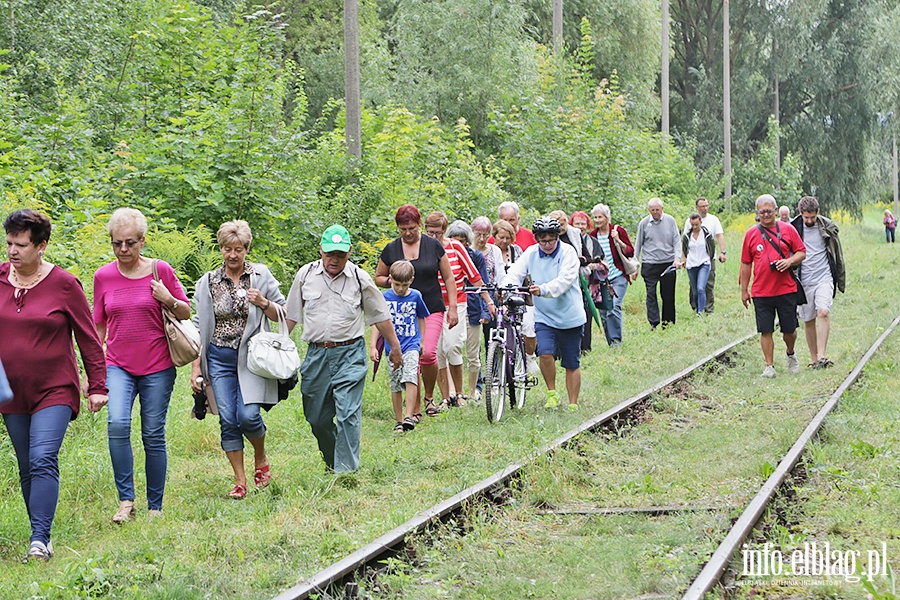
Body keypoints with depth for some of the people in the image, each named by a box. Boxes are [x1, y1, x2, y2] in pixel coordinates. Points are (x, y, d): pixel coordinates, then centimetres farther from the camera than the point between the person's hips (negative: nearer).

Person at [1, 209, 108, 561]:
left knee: (43, 461, -17)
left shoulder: (63, 284, -6)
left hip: (54, 390, -4)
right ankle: (39, 535, 17)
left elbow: (88, 337, 0)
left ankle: (41, 541, -20)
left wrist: (97, 386, -2)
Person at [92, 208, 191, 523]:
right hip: (118, 365, 1)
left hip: (157, 367, -1)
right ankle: (126, 500, -13)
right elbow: (99, 327, 13)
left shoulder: (160, 271, -1)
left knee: (154, 436, 1)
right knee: (117, 424, -21)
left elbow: (186, 313, 8)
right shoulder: (103, 276, 4)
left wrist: (169, 300, -12)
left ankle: (155, 506, 13)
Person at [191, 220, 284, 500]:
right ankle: (240, 481, 7)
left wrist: (264, 303, -12)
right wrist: (195, 366, 4)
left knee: (247, 415, -16)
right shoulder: (208, 282, 7)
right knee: (228, 420, -3)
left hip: (251, 356, -2)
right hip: (219, 358, 2)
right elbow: (200, 327, 9)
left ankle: (261, 458, 14)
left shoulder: (261, 275, 4)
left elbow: (283, 314, 8)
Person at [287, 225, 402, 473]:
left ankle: (346, 470, -11)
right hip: (316, 354, 3)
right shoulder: (306, 275, 4)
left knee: (348, 415, -12)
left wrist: (394, 346, 16)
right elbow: (291, 314, 14)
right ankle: (331, 463, 30)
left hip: (350, 353, -2)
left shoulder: (360, 278, 0)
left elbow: (380, 315, 11)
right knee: (317, 418, 8)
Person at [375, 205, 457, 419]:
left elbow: (448, 277, 8)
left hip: (432, 309, -1)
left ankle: (429, 397, 5)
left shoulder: (433, 245, 4)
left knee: (428, 353, -19)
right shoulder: (391, 249, 5)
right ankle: (415, 408, 8)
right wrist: (392, 282, -7)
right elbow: (378, 278, 15)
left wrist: (453, 307, 2)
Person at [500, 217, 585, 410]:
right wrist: (505, 287, -30)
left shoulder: (567, 252, -9)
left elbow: (565, 280, -23)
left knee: (572, 364, 6)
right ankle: (552, 393, 3)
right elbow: (516, 273, -7)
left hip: (569, 317, -2)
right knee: (545, 352, -20)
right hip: (544, 316, 2)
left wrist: (544, 289, -40)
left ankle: (573, 405, 20)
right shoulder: (531, 253, 2)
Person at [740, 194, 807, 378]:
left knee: (789, 329, 6)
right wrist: (744, 290, 9)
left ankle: (790, 354, 34)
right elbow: (746, 264, 10)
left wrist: (789, 261, -14)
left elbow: (802, 252, 7)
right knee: (765, 331, 0)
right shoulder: (751, 234, 6)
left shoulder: (788, 230, 3)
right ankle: (769, 366, 8)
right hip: (761, 292, 0)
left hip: (786, 289, 0)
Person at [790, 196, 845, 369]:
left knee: (823, 313, -20)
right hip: (803, 281, 1)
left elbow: (837, 254, 12)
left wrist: (841, 280, 15)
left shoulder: (828, 227, 2)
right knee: (808, 320, 5)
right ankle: (813, 359, 15)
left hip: (824, 278, -1)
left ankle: (821, 356, -23)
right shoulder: (793, 228, 0)